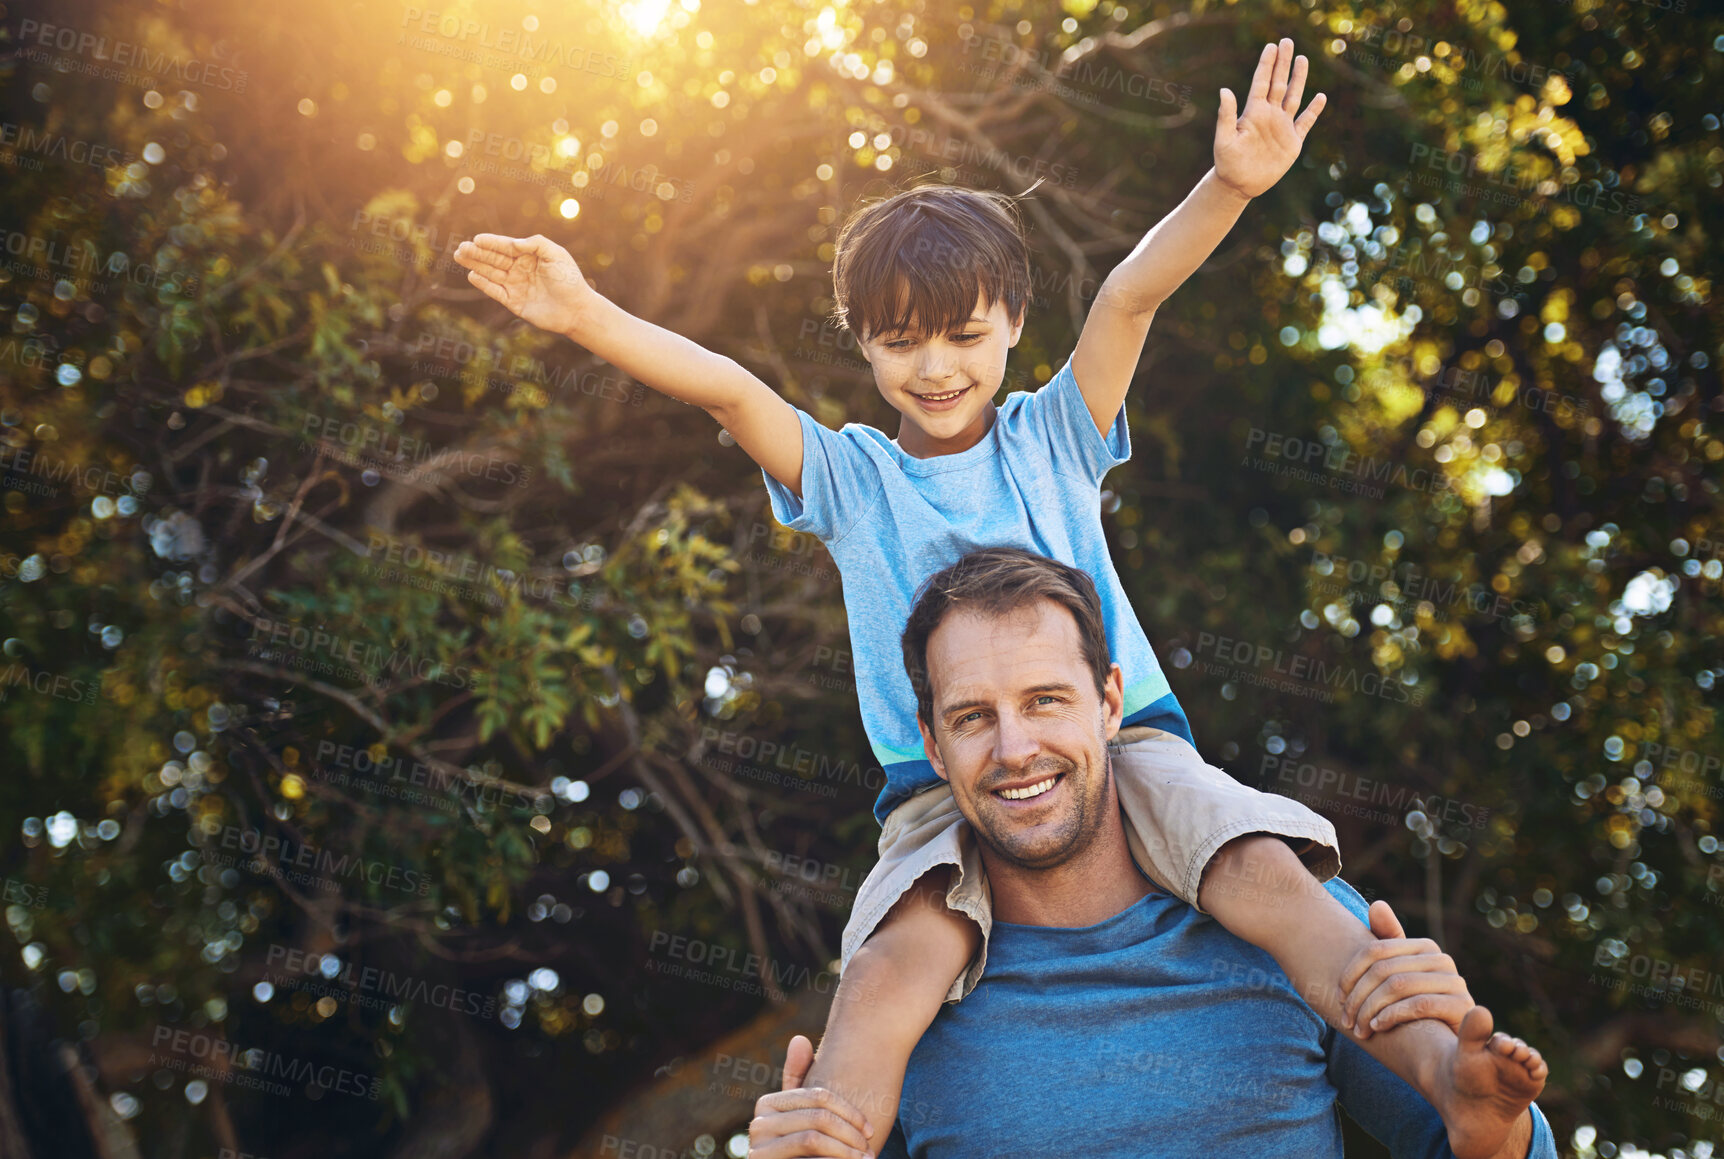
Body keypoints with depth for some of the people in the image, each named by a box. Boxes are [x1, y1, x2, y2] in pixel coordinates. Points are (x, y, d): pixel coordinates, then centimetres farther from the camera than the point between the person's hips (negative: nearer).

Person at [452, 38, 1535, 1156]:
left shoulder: (1052, 437, 13)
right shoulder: (849, 475, 13)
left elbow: (1130, 297, -2)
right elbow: (725, 385, -1)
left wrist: (1229, 186, -17)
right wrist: (584, 315, -14)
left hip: (1122, 742, 0)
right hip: (947, 796, 0)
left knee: (1267, 870, -27)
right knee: (891, 968, -29)